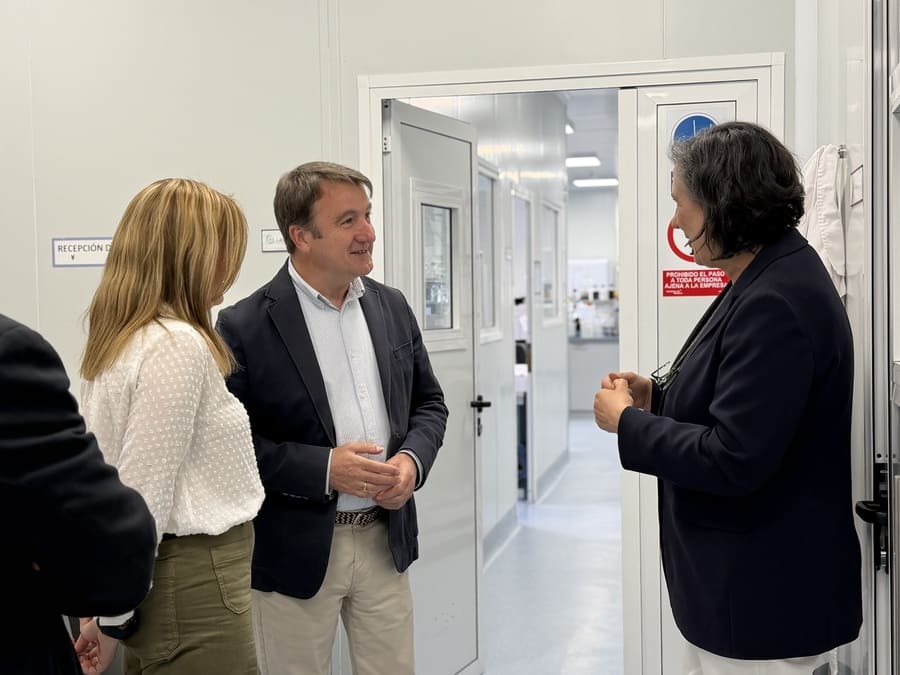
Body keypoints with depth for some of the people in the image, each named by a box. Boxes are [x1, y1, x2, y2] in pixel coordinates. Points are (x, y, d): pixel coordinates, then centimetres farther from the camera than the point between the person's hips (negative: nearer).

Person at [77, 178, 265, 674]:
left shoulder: (119, 339, 8)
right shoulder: (179, 344, -20)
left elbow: (120, 476, 12)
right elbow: (143, 493, -21)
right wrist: (113, 615, -13)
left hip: (164, 574, 9)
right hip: (195, 583, -9)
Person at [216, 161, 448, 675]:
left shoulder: (391, 307, 4)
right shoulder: (246, 326, -12)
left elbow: (429, 402, 12)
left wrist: (413, 459, -7)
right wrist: (323, 469, -21)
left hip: (385, 540, 5)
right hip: (296, 552, -4)